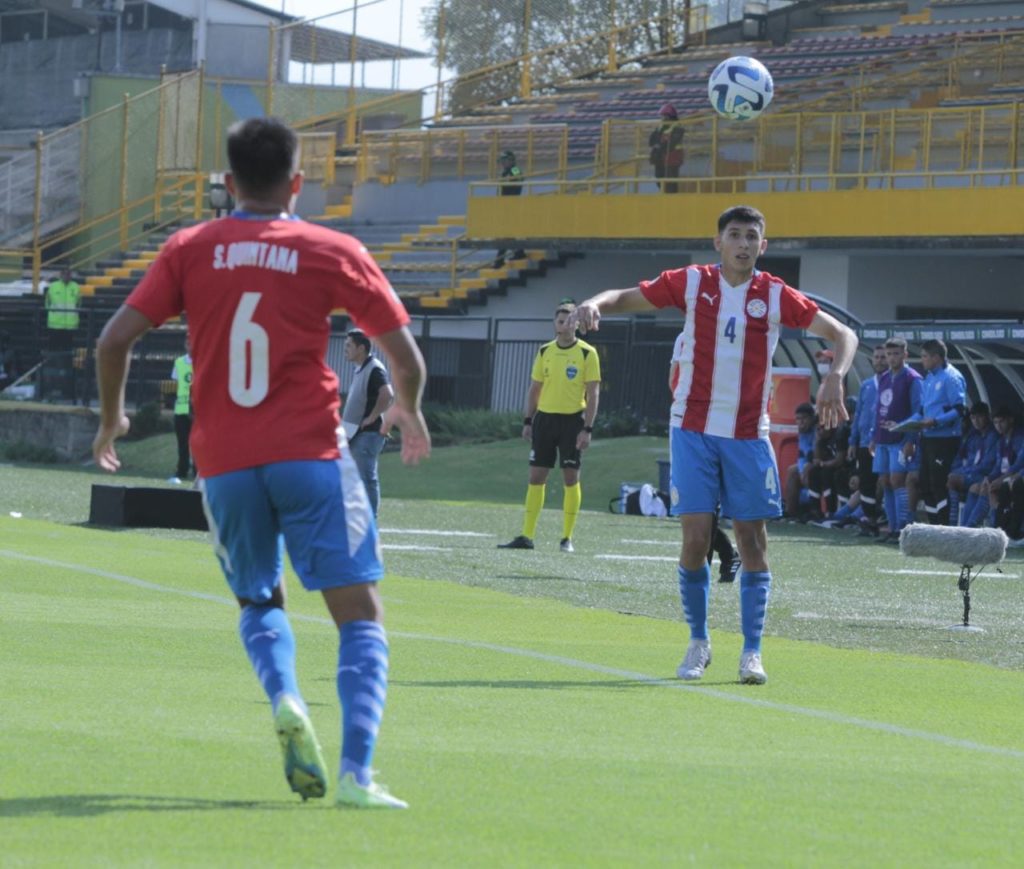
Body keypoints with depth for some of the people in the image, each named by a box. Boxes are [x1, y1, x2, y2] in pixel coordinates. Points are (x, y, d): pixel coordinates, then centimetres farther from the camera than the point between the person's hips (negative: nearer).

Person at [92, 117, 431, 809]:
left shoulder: (190, 250, 5)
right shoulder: (332, 252, 1)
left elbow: (115, 340, 0)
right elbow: (406, 357, 2)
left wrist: (112, 416, 18)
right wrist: (409, 411, 23)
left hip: (224, 464, 3)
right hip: (310, 453, -2)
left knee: (259, 601, 23)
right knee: (360, 614, 2)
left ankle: (285, 699, -8)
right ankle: (355, 773, -16)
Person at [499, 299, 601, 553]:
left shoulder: (587, 354, -4)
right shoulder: (545, 352, 8)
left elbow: (593, 394, -5)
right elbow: (534, 388, 14)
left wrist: (587, 428, -11)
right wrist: (528, 421, 8)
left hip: (572, 420, -4)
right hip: (544, 418, 4)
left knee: (571, 477, -3)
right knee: (536, 476, 2)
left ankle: (567, 538, 4)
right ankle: (526, 536, 4)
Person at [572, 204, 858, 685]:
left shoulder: (776, 297, -2)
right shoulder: (691, 283, -1)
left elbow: (842, 334, 2)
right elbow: (626, 297, 4)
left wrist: (835, 378, -18)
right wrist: (595, 304, -19)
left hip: (749, 436, 1)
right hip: (694, 429, -1)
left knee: (752, 540, -1)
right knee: (695, 534, -6)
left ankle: (751, 652, 6)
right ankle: (698, 644, 9)